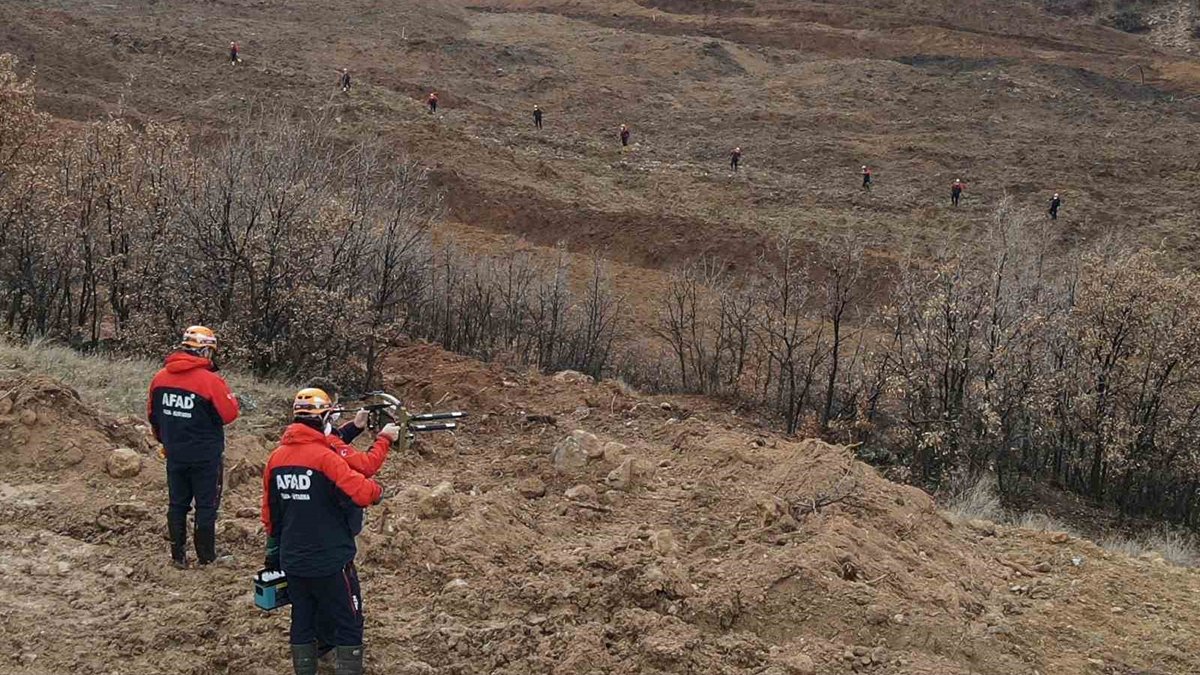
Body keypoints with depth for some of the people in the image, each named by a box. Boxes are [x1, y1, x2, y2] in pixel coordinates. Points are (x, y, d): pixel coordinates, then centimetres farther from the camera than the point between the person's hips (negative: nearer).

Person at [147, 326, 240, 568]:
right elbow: (229, 414, -14)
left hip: (174, 455, 5)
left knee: (177, 504, 14)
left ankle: (178, 555, 19)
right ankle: (206, 556, 14)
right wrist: (231, 398, 8)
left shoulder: (160, 378, -1)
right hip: (206, 457, -5)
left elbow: (152, 415, 9)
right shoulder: (210, 381, -19)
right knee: (206, 506, 7)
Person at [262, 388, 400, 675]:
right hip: (330, 561, -6)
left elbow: (270, 512, 11)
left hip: (292, 561, 7)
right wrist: (378, 490, -3)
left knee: (302, 622, 16)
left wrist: (274, 553, 22)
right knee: (348, 626, 4)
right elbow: (361, 493, -26)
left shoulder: (276, 457, 2)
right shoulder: (324, 457, -20)